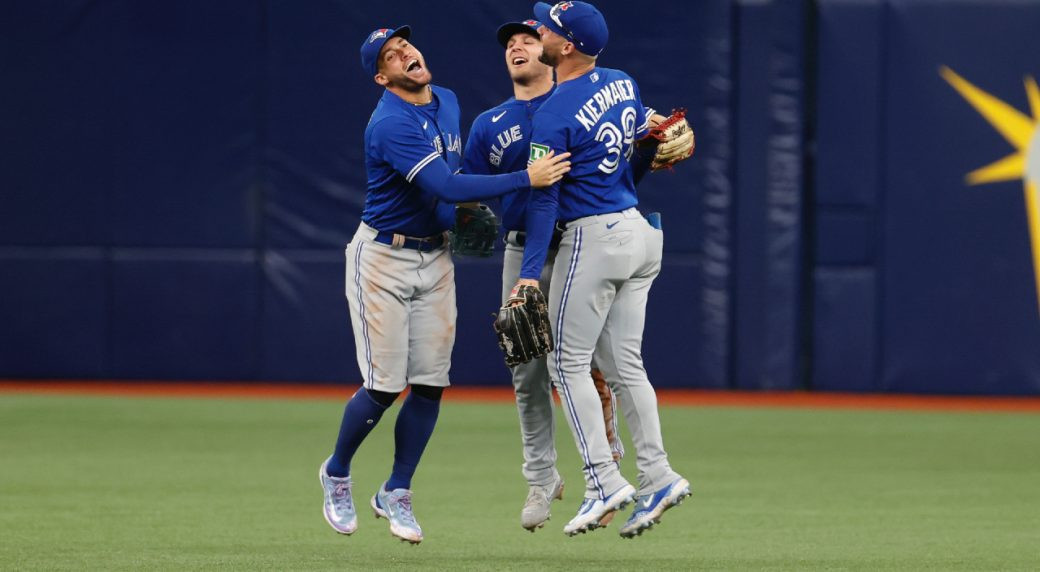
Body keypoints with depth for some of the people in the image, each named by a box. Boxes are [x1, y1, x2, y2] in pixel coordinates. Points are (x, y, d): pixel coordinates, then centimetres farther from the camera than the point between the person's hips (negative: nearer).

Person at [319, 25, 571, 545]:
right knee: (384, 386, -8)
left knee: (430, 383, 0)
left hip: (435, 257, 7)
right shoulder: (391, 124, -23)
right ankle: (336, 474, 18)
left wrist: (469, 209, 9)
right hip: (383, 257, -7)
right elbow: (444, 186, -32)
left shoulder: (447, 102, 6)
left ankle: (395, 494, 14)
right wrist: (525, 179, -32)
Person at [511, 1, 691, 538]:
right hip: (639, 232, 8)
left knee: (568, 362, 0)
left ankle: (605, 483, -6)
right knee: (623, 363, 12)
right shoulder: (622, 85, 7)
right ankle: (657, 476, 5)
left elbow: (544, 198, -18)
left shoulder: (553, 116, -16)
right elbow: (644, 153, 19)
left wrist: (530, 273, -19)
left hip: (592, 240, -8)